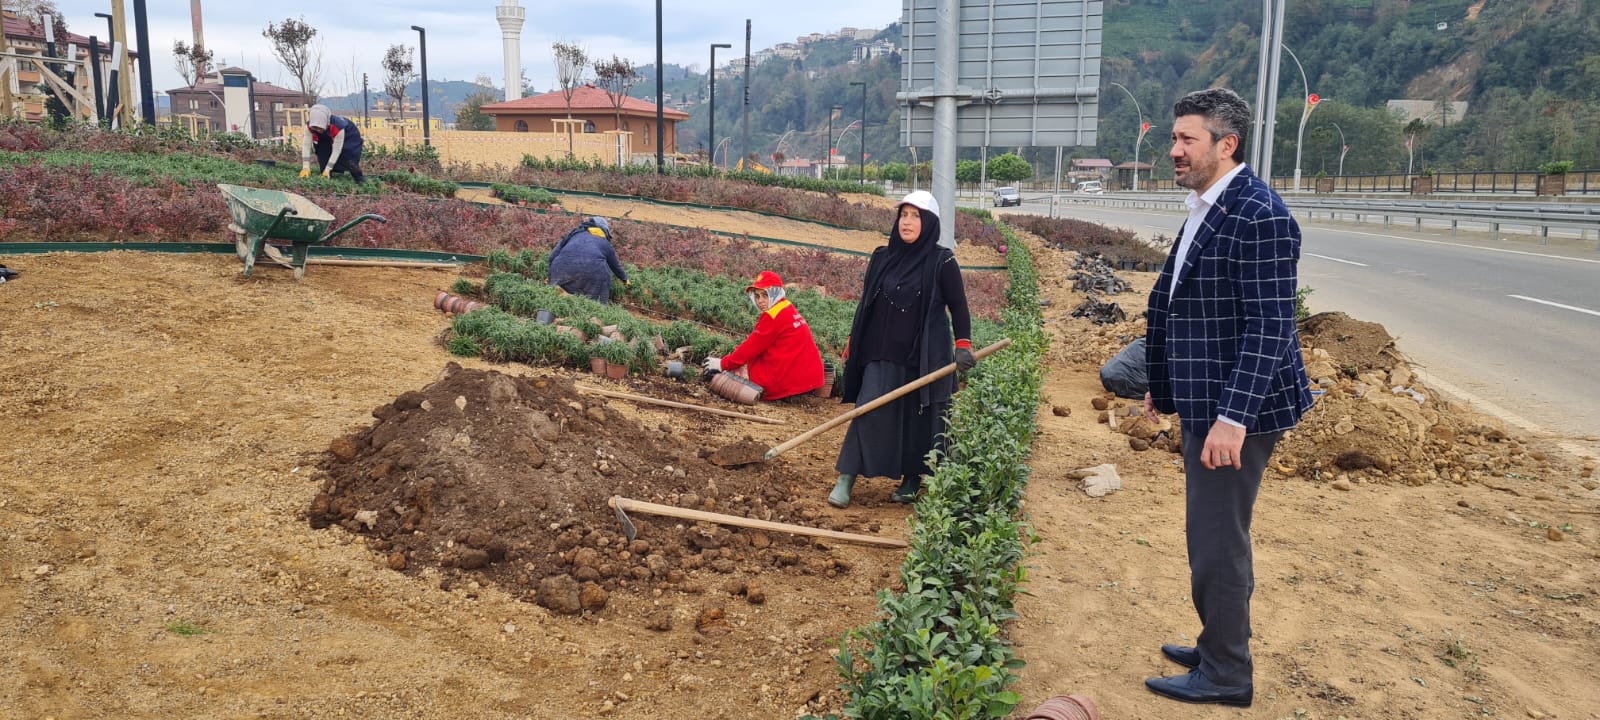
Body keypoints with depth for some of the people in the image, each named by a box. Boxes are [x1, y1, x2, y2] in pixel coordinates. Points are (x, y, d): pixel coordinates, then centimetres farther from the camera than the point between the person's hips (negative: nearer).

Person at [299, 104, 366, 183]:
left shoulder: (338, 127, -44)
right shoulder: (310, 125, -32)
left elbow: (336, 150, -37)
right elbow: (306, 145, -31)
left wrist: (327, 170, -38)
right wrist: (305, 167, -39)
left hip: (349, 136, -5)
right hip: (328, 138, 5)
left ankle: (359, 179, -5)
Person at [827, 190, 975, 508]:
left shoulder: (942, 262, -5)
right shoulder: (882, 258, 5)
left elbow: (958, 307, -1)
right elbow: (866, 303, 12)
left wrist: (963, 344, -14)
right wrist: (852, 343, 12)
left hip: (925, 355, -2)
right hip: (882, 353, 2)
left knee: (920, 419, 7)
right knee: (868, 410, -7)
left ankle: (913, 481, 24)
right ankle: (846, 479, -3)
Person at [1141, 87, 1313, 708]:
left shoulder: (1258, 216, -19)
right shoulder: (1205, 210, 12)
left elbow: (1270, 327, -23)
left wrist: (1232, 417, -26)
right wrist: (1163, 386, 23)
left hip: (1234, 410, -10)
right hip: (1203, 404, 10)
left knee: (1217, 541, 1)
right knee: (1213, 536, 20)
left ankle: (1226, 676, 16)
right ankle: (1220, 646, 36)